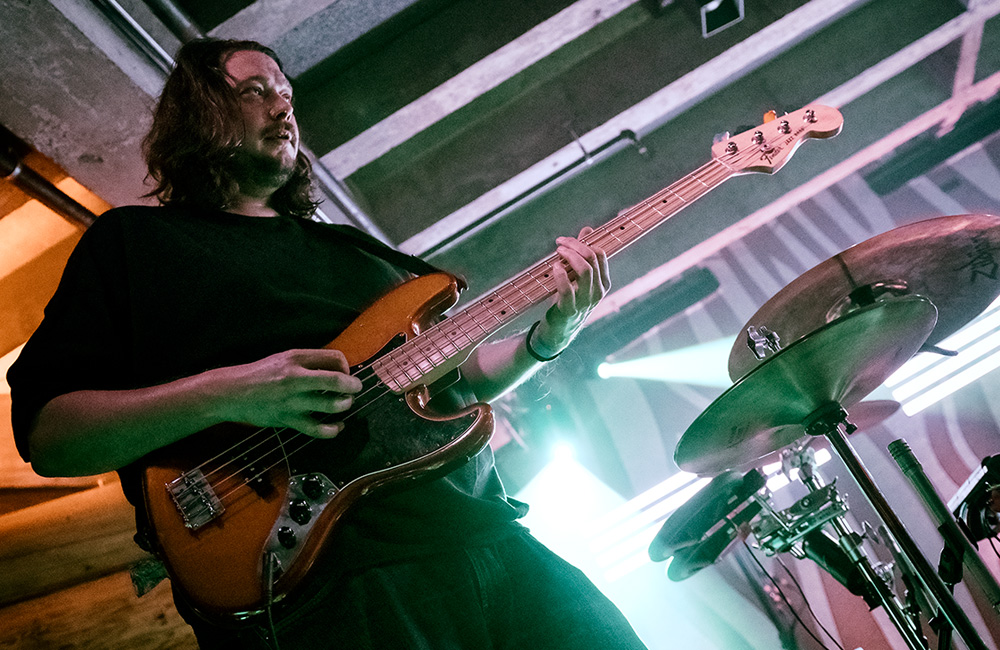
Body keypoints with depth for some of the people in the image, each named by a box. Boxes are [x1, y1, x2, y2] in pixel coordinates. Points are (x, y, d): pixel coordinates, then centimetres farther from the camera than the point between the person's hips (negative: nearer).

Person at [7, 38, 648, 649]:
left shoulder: (350, 247, 23)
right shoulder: (132, 240, 7)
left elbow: (458, 373, 26)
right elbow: (42, 431, -4)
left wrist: (549, 335, 7)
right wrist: (225, 394, -19)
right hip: (328, 581, -6)